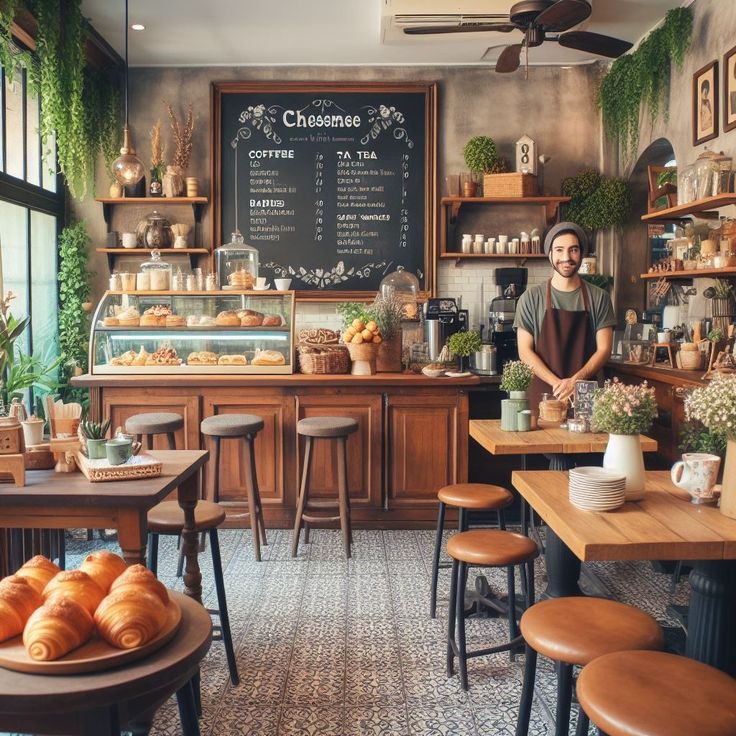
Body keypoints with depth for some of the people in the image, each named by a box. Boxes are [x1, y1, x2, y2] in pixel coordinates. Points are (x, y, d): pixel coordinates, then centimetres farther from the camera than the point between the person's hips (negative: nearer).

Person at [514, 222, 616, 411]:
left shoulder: (599, 297, 5)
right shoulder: (531, 298, 2)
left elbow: (604, 349, 1)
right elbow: (525, 351, -2)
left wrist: (576, 380, -15)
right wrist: (557, 383, -14)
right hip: (543, 393, -1)